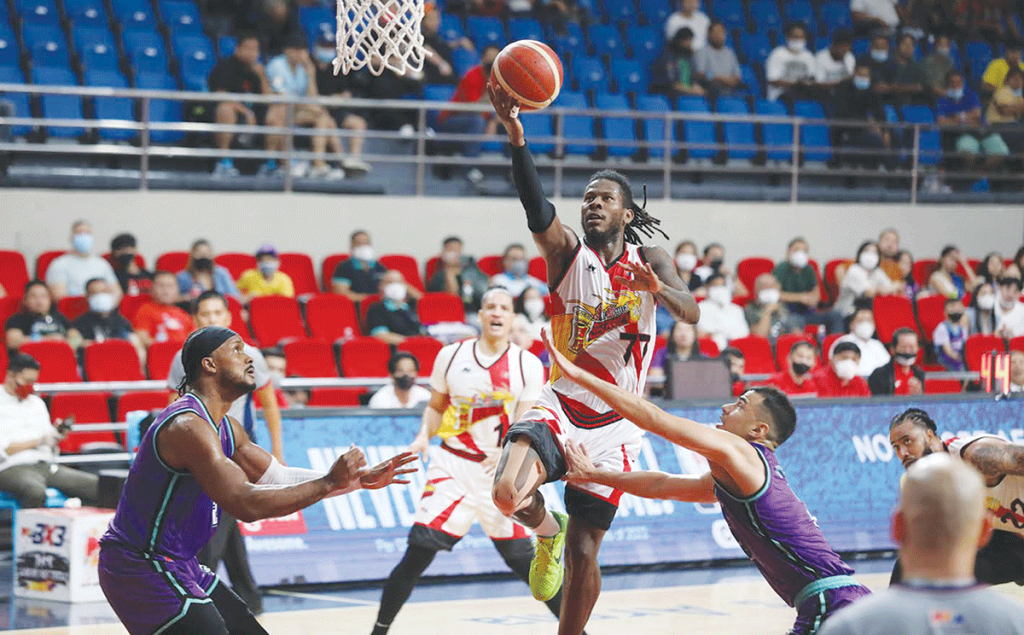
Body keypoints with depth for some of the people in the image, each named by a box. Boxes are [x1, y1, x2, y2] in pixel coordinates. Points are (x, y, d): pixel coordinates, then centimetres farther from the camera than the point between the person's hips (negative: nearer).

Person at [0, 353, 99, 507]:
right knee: (35, 491, -41)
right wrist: (38, 441, -8)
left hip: (46, 465, 7)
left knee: (96, 485, -15)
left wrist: (55, 437, 0)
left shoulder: (37, 403, 24)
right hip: (13, 468, -7)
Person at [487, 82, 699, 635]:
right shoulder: (568, 253, -2)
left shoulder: (649, 261, 3)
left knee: (584, 552, 3)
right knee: (508, 494, -27)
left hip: (613, 422, 1)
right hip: (560, 404, -1)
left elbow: (691, 314, -14)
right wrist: (516, 137, -40)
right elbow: (536, 208, -22)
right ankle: (548, 531, 9)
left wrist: (657, 288, -38)